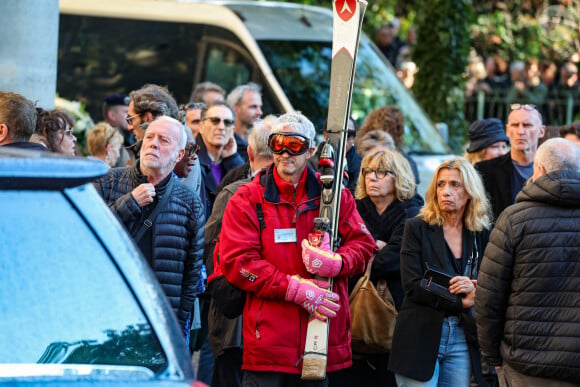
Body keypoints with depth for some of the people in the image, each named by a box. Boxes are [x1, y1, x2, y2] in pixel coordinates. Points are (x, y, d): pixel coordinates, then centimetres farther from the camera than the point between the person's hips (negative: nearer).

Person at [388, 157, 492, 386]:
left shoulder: (482, 234, 9)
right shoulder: (417, 228, 1)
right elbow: (413, 285, -9)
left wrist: (474, 289, -16)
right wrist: (461, 301, -14)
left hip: (462, 339, 3)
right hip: (421, 337, -3)